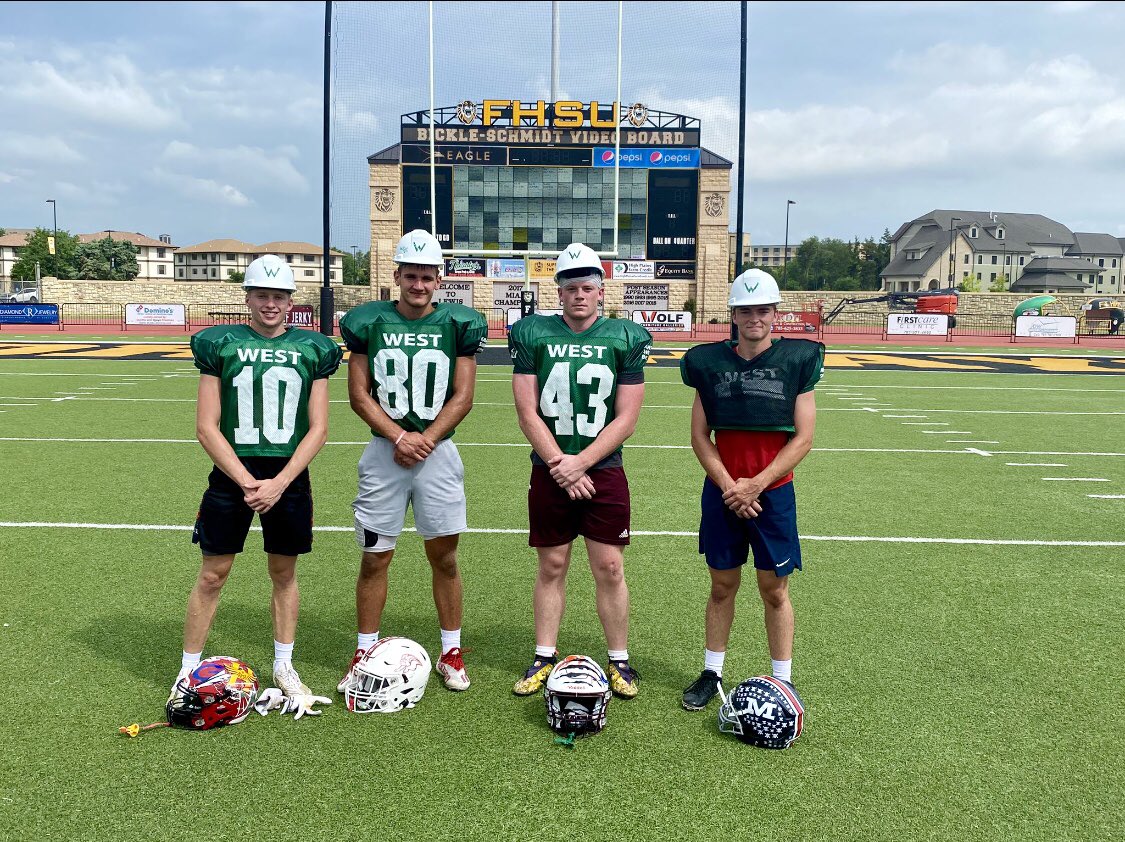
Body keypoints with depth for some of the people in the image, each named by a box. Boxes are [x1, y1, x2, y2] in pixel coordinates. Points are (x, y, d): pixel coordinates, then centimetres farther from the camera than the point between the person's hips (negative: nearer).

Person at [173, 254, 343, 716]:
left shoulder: (312, 349, 3)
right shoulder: (221, 344, 0)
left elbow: (317, 428, 0)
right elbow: (206, 426, -3)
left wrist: (278, 483, -10)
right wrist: (246, 482, -11)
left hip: (288, 477, 1)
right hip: (232, 474, -1)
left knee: (284, 573, 12)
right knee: (212, 575, 5)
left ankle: (283, 666, 27)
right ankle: (188, 671, 19)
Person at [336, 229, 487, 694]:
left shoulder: (457, 323, 0)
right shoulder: (369, 321, 1)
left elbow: (462, 396, -1)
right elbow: (359, 394, 1)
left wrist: (425, 439, -12)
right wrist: (399, 437, -12)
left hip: (438, 450, 0)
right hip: (384, 451, 0)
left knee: (444, 555, 6)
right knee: (374, 558, 6)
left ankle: (451, 652, 19)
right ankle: (364, 653, 20)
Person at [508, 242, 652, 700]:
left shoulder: (626, 338, -1)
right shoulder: (532, 334, 0)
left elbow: (625, 418, -4)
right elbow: (528, 412, -3)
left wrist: (580, 462, -13)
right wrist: (560, 466, -11)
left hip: (604, 473, 0)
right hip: (548, 472, 1)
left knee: (610, 568, 3)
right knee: (551, 567, 9)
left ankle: (619, 662, 16)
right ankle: (544, 659, 21)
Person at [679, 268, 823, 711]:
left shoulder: (796, 360, -4)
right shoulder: (710, 362, 2)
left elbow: (802, 438, -6)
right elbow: (700, 435, 3)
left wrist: (755, 485, -11)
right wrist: (727, 484, -9)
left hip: (773, 493, -1)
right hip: (722, 492, 2)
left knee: (774, 591, 7)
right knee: (722, 586, 12)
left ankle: (782, 681, 20)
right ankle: (711, 673, 26)